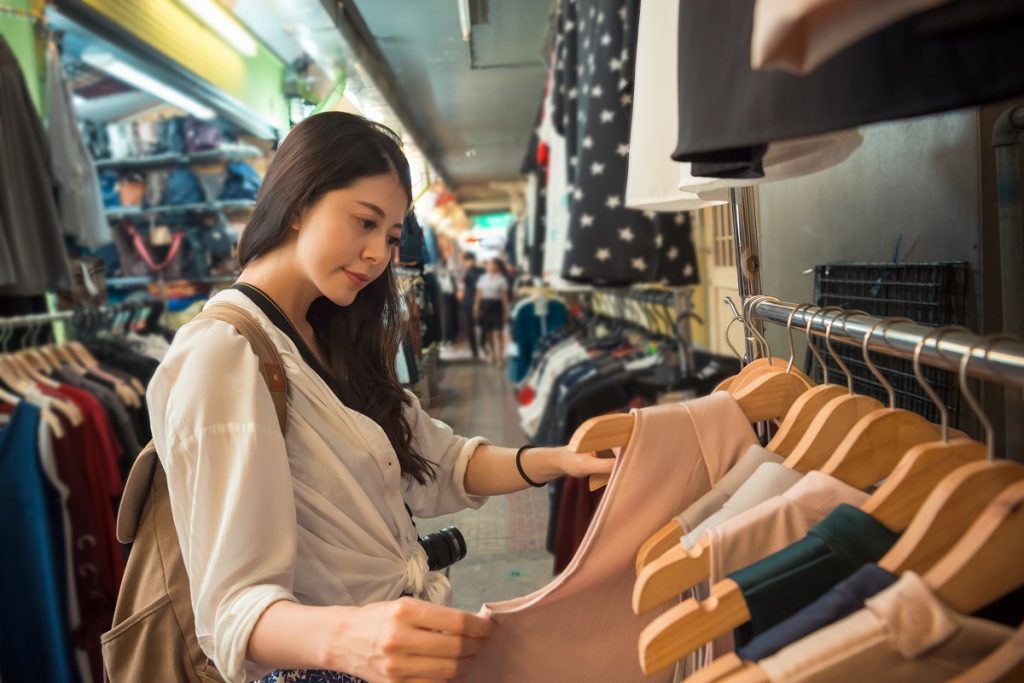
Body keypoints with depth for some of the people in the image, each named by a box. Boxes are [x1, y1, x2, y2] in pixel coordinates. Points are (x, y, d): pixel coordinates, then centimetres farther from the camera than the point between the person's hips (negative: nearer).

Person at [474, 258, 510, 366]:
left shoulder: (501, 279, -1)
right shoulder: (482, 278, 10)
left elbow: (504, 296, -2)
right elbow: (479, 294, 11)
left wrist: (506, 311, -5)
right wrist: (476, 308, 7)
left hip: (496, 305, -4)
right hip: (484, 305, 4)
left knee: (498, 332, -9)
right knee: (487, 332, 8)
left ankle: (500, 356, -7)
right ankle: (491, 353, 21)